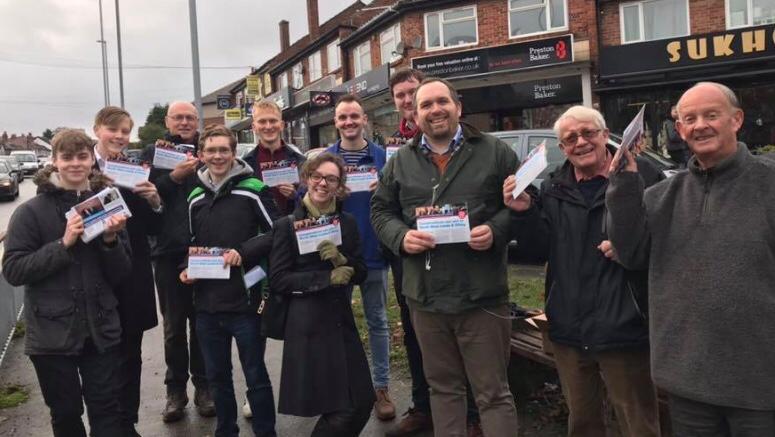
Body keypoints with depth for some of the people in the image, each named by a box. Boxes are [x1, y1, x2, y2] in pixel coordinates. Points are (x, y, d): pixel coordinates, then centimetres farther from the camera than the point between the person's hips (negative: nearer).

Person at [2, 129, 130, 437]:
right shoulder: (31, 211, -4)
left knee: (107, 411, 7)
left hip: (101, 330, 2)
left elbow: (120, 276, 4)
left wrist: (111, 240, -14)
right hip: (53, 334, -1)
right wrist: (63, 244, -20)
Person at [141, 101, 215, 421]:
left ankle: (203, 387, 21)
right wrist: (175, 176, -19)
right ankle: (175, 389, 23)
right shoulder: (154, 152, 6)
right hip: (168, 251, 0)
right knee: (173, 325, 10)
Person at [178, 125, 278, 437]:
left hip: (245, 301, -5)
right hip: (206, 303, 5)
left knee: (255, 375, 6)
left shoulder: (253, 190, -6)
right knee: (217, 376, 17)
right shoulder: (195, 198, 12)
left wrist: (243, 253, -17)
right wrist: (186, 269, 4)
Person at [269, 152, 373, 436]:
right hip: (307, 324, -4)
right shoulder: (287, 225, -4)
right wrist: (327, 278, -15)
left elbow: (360, 274, 7)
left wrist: (341, 260, -13)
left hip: (342, 321, 5)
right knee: (341, 410, -1)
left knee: (363, 403, 5)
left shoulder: (347, 223, 8)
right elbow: (277, 280, -9)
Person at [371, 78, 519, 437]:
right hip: (425, 296, 3)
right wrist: (401, 236, -7)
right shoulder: (400, 162, 10)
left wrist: (496, 230, -14)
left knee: (493, 392, 5)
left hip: (483, 295, -3)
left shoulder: (494, 151, 2)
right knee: (442, 387, 18)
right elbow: (380, 211, 13)